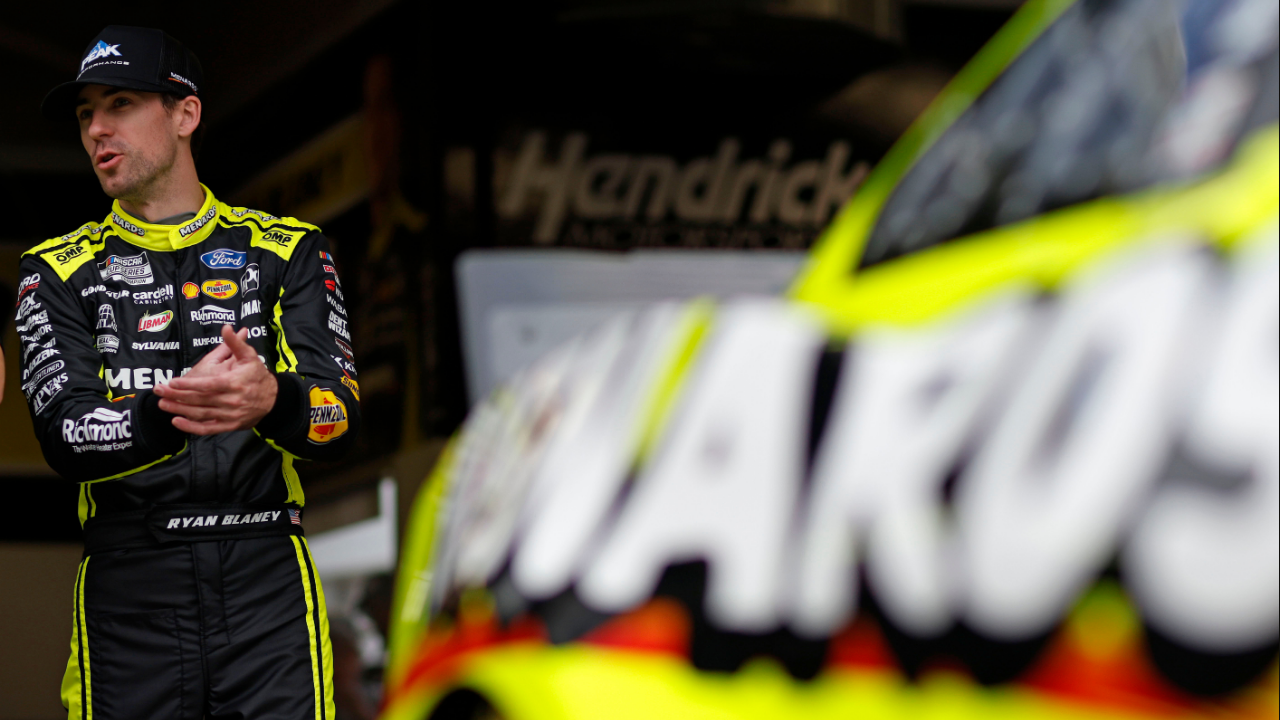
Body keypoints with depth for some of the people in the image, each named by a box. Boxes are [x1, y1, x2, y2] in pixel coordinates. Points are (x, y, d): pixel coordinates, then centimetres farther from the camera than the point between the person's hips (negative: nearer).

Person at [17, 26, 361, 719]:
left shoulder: (288, 251, 8)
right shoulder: (59, 270, 9)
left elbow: (341, 419, -3)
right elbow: (64, 436, -6)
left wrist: (271, 401, -26)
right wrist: (168, 411, -25)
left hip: (266, 586, 0)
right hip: (126, 595, 0)